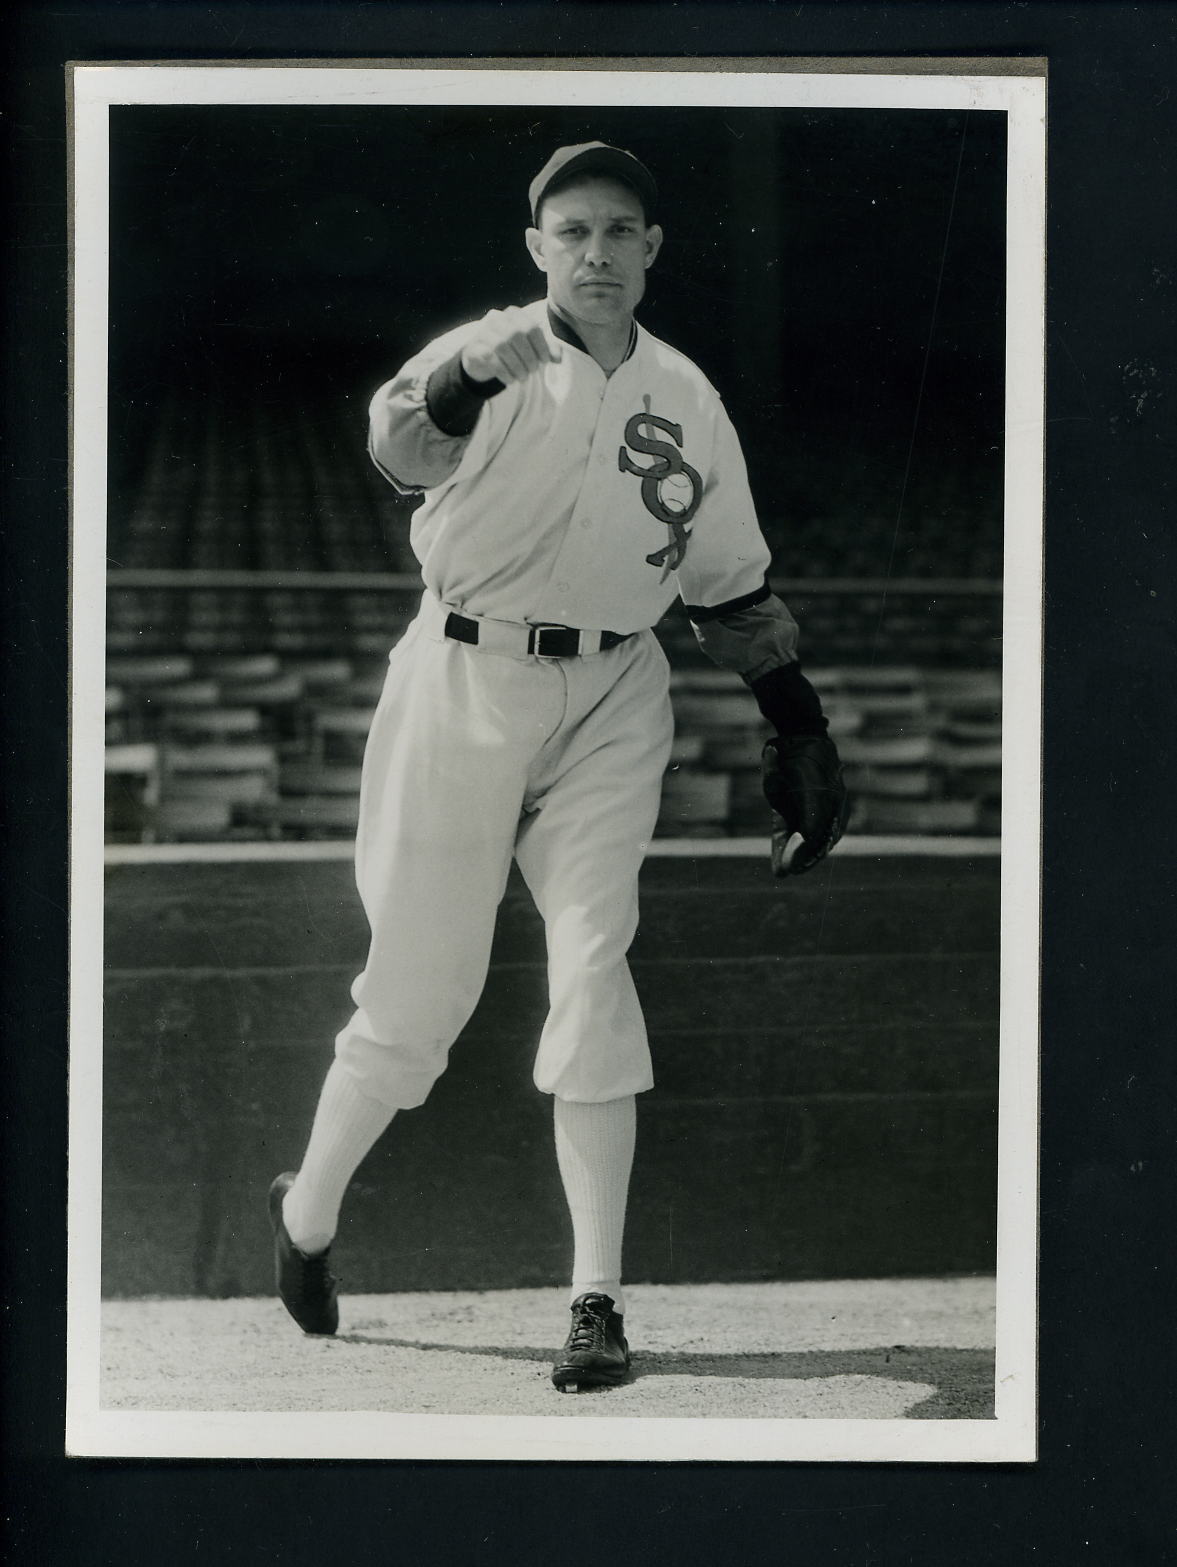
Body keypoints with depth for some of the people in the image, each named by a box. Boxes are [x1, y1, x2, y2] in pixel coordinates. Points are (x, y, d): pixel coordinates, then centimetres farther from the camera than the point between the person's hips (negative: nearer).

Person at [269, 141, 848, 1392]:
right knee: (419, 984, 3)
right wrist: (463, 383, -50)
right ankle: (306, 1212, 28)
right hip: (466, 686, -2)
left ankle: (597, 1299, -7)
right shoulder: (492, 360, -7)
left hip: (611, 703, 3)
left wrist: (798, 731, 9)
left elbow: (730, 587, 15)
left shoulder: (685, 397, 6)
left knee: (593, 970, -10)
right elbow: (402, 448, -30)